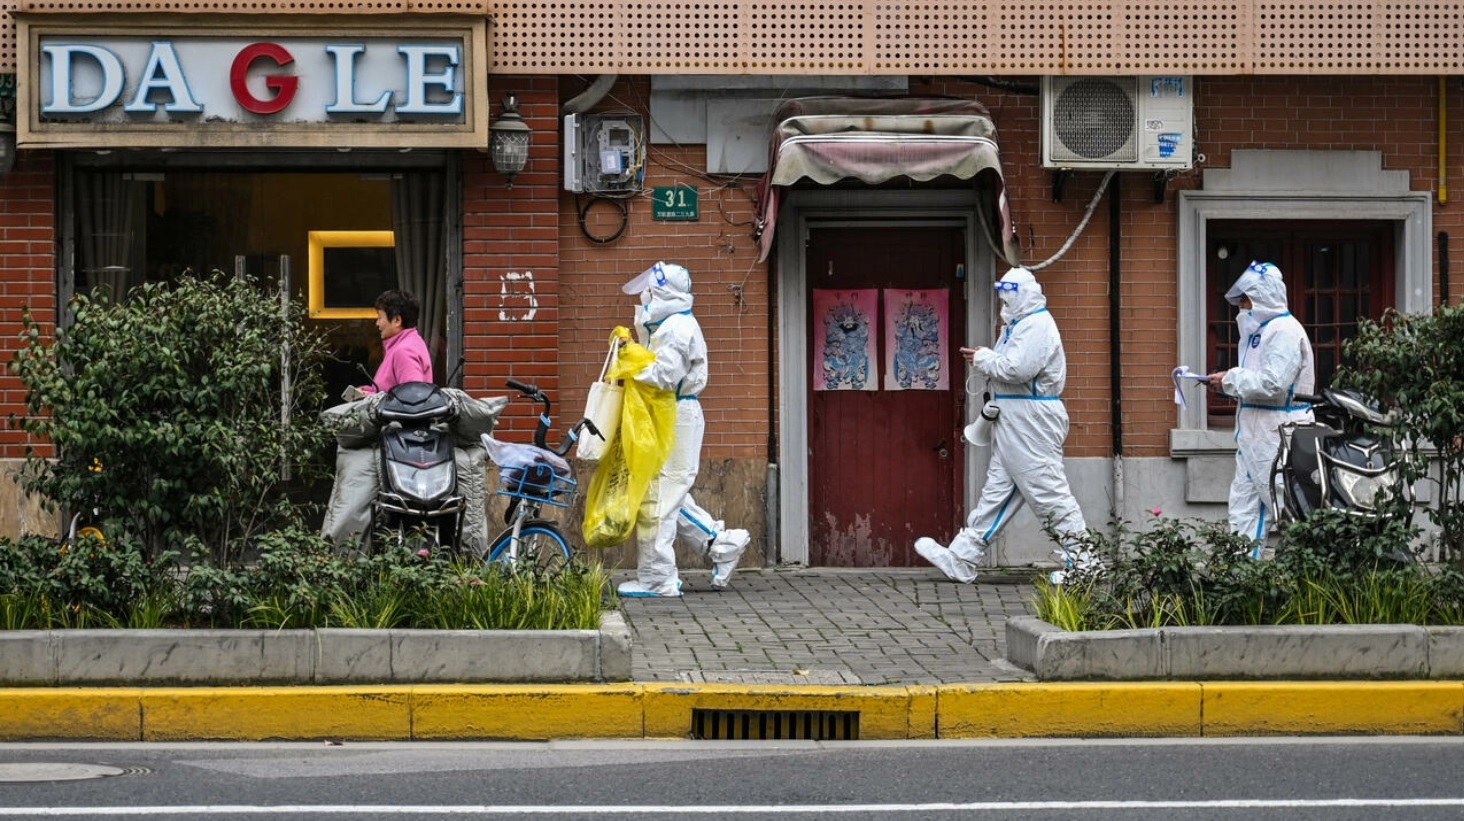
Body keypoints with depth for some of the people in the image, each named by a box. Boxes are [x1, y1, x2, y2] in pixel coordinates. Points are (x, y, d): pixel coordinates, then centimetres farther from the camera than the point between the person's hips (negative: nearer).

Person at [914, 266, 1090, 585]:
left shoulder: (1037, 325, -15)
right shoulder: (1020, 325, 19)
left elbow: (1017, 368, -25)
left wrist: (983, 358, -11)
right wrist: (985, 359, 3)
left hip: (1032, 423, -11)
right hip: (1013, 425, 11)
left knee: (1049, 492, -8)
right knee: (997, 491, 10)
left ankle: (1081, 561, -2)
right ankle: (961, 559, 12)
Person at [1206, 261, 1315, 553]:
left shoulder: (1285, 331, -14)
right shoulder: (1260, 329, 18)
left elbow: (1272, 383, -24)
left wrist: (1231, 380, -13)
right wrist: (1229, 384, 5)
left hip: (1277, 438, -11)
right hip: (1255, 437, 11)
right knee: (1244, 508, 9)